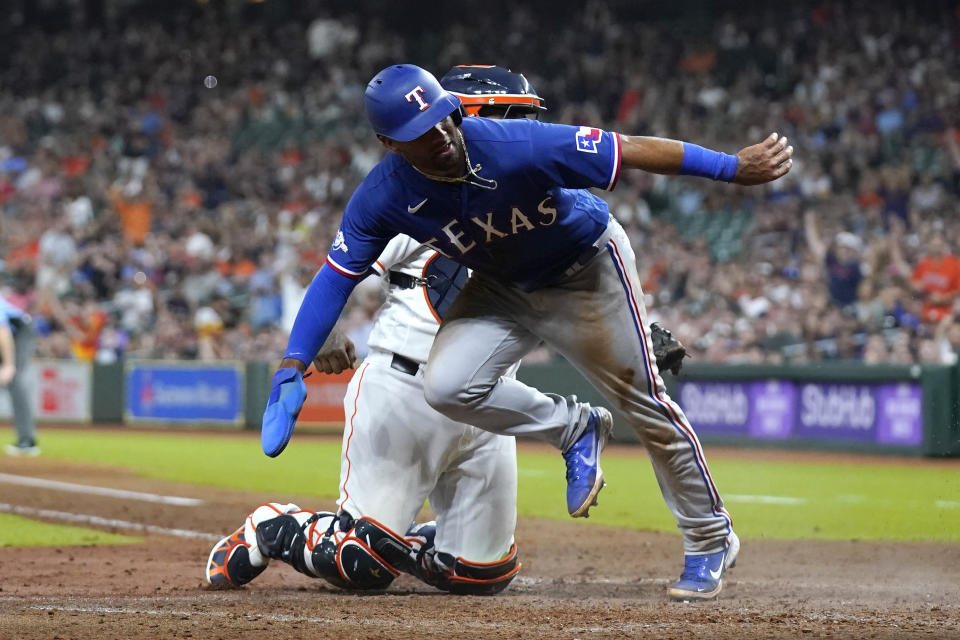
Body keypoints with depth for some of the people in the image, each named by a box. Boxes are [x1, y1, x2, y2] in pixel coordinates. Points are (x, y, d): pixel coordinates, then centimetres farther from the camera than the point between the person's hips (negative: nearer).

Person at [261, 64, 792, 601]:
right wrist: (291, 371, -25)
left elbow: (631, 151, -34)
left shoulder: (517, 147, -36)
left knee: (645, 403, 2)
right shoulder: (384, 197, -24)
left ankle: (712, 541, 22)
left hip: (587, 270, -3)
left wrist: (734, 167, -37)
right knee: (447, 386, -19)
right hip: (503, 288, 4)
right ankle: (575, 429, 6)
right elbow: (336, 278, -16)